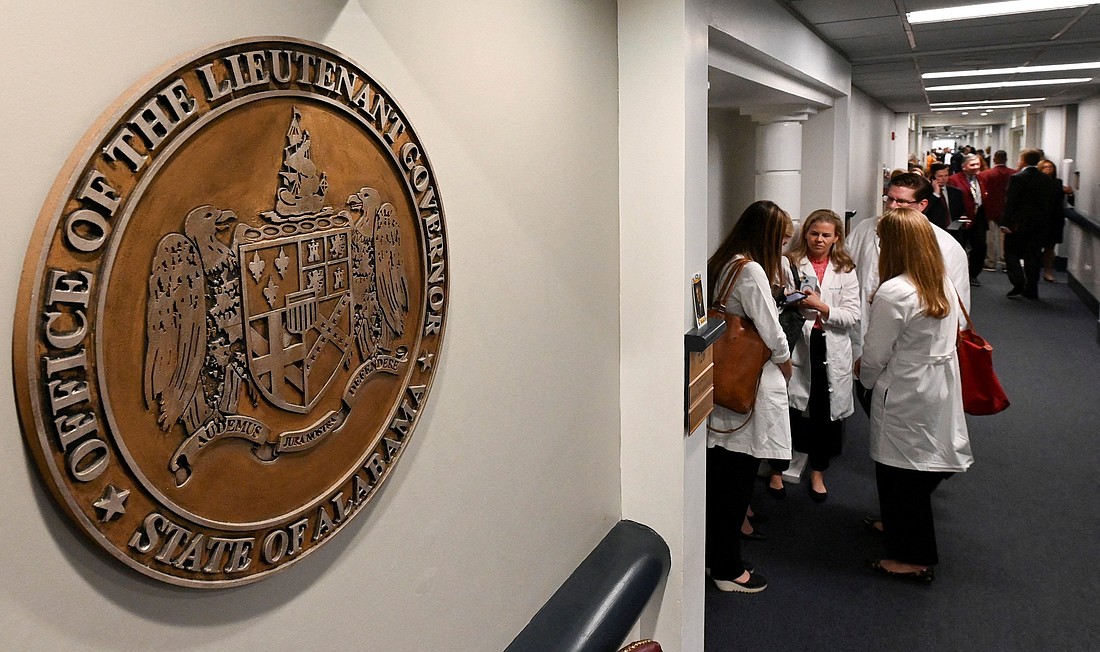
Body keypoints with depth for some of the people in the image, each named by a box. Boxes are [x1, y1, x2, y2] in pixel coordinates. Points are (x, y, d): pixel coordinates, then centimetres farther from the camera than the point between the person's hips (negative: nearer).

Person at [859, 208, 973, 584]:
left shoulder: (893, 293, -24)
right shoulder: (944, 285, 1)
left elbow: (874, 357, -18)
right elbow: (949, 338, 9)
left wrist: (865, 379, 4)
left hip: (904, 397, -8)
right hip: (941, 389, 8)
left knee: (901, 473, 6)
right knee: (920, 469, 22)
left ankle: (913, 558, 18)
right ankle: (898, 529, 41)